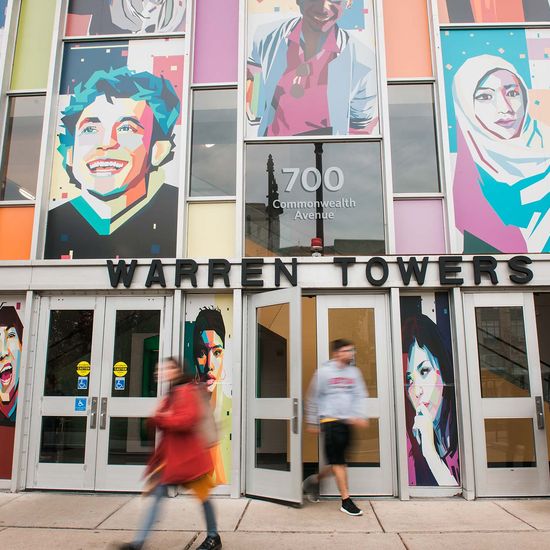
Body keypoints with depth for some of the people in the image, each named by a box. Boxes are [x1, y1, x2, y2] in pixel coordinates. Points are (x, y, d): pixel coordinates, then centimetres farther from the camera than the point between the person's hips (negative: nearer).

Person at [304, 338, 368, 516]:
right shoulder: (324, 371, -3)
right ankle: (346, 501, 5)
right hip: (330, 419, -5)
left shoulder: (354, 371, 9)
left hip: (347, 421, 5)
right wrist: (312, 422, 6)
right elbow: (313, 398, 3)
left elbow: (359, 396, 9)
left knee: (337, 461, 10)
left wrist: (360, 416, -6)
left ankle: (315, 479, 34)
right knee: (338, 461, -4)